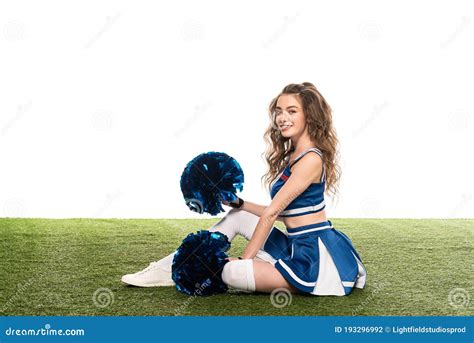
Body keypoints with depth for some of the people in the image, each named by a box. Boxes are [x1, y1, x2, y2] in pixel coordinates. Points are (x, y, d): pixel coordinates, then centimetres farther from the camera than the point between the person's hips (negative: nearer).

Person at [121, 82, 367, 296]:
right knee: (237, 216, 10)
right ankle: (171, 267, 12)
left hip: (317, 255, -10)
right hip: (296, 247, 10)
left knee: (232, 273, -27)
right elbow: (282, 213, 14)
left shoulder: (311, 159, -17)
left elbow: (271, 213, -16)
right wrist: (236, 203, 12)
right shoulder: (291, 157, 13)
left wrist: (244, 259, -13)